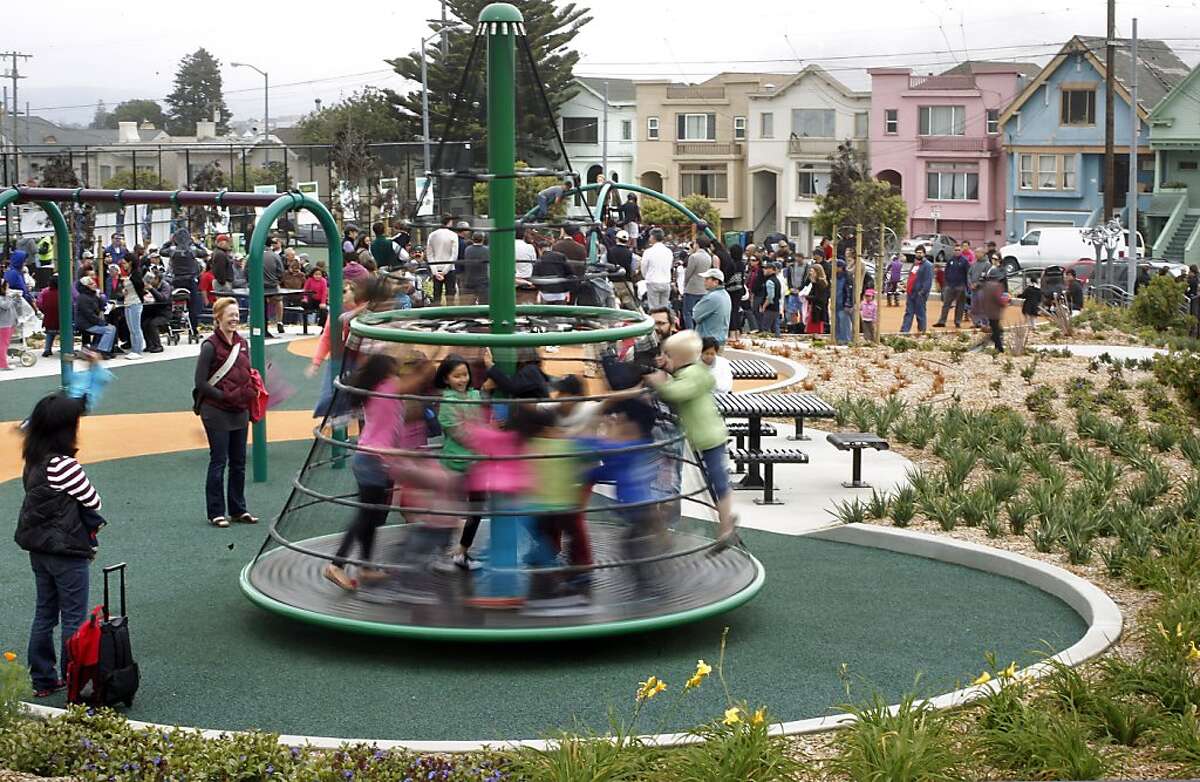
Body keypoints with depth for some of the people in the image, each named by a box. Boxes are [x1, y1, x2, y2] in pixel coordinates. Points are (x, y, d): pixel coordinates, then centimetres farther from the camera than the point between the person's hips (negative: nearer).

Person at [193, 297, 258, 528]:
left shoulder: (242, 343, 9)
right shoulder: (211, 346, -12)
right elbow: (200, 382, -14)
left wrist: (250, 392, -1)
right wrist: (225, 396, -19)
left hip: (240, 411, 6)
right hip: (216, 412, -6)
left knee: (239, 462, 11)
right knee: (218, 461, -1)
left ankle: (238, 509, 20)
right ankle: (216, 512, 7)